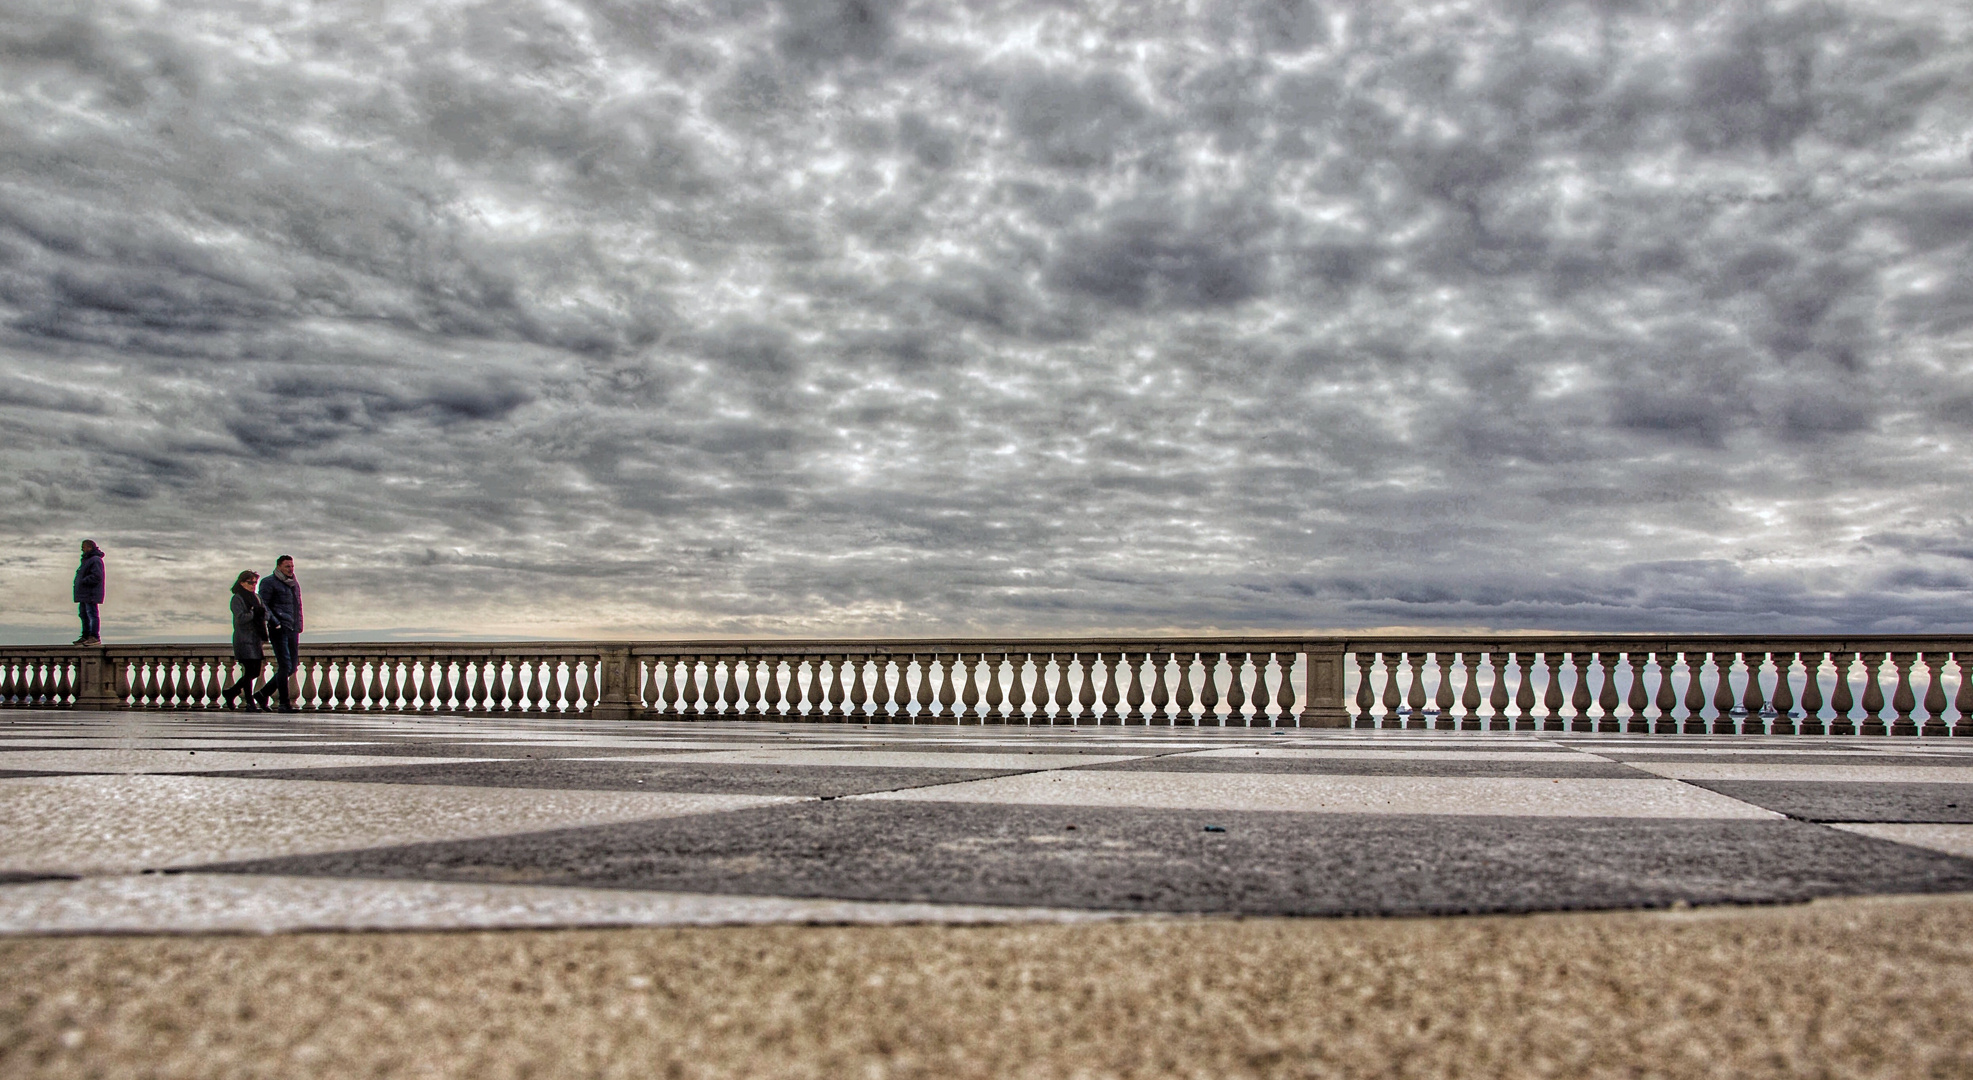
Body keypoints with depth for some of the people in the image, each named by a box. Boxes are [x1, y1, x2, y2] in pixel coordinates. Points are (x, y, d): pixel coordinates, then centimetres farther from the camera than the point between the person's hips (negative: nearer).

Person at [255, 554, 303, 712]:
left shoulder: (295, 584, 19)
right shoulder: (269, 582, -2)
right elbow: (262, 605, -9)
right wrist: (274, 622, -19)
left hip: (292, 630, 7)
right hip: (278, 629, -7)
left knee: (292, 667, 6)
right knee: (285, 666, -11)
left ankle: (263, 693, 20)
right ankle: (284, 703, -6)